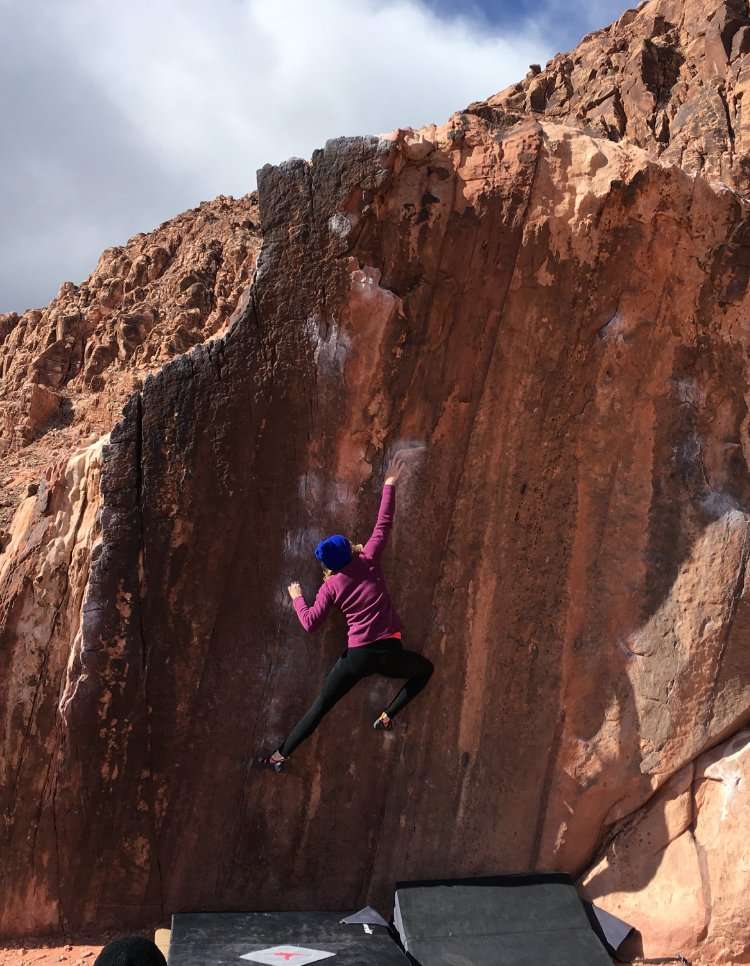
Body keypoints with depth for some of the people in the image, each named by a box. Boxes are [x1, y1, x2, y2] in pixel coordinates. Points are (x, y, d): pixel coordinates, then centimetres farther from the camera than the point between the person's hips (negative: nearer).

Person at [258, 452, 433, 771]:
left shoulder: (330, 587, 0)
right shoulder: (369, 560, -2)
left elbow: (310, 623, -7)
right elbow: (384, 524, 2)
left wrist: (296, 597, 10)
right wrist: (390, 484, 7)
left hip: (357, 656, 1)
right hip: (389, 652, -1)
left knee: (318, 708, 13)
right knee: (424, 669, 29)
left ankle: (280, 755, 14)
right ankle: (387, 716, 16)